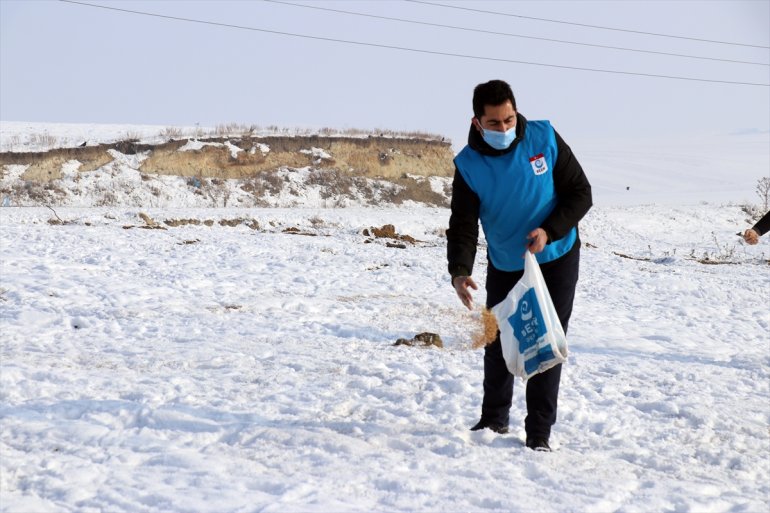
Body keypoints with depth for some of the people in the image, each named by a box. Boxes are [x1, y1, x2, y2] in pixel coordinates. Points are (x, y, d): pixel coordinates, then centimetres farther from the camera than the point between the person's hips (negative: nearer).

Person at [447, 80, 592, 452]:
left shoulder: (545, 139, -17)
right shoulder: (469, 165, -16)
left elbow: (581, 194, -11)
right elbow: (463, 225, -21)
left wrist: (549, 231, -25)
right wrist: (459, 272, -38)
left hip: (557, 258, -1)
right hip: (504, 265, 2)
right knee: (498, 342, 11)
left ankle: (539, 431, 5)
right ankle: (494, 418, 31)